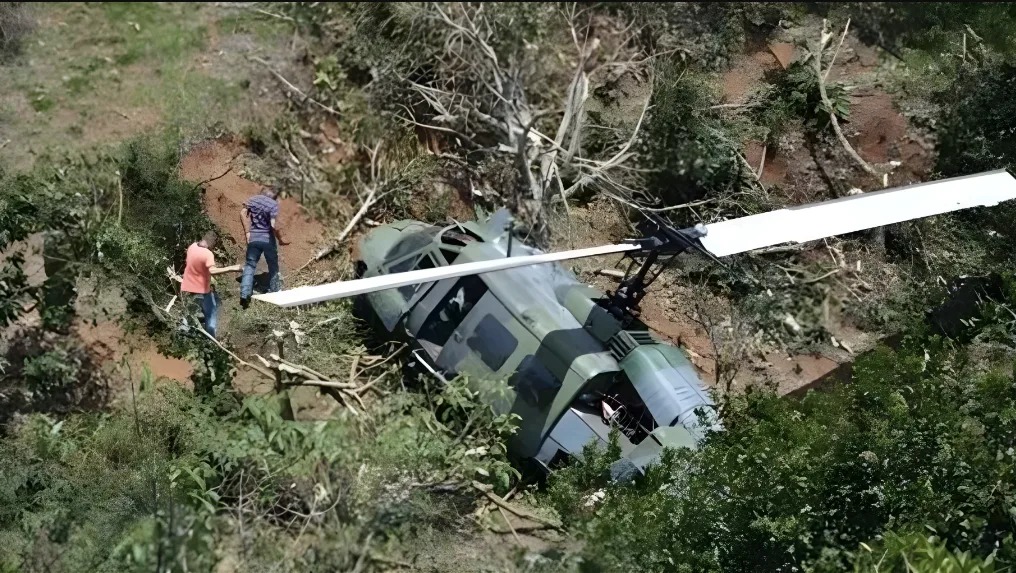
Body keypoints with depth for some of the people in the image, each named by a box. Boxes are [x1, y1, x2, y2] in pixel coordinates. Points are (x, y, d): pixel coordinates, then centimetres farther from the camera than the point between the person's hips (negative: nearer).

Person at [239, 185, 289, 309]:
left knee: (250, 265, 6)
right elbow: (274, 225, -19)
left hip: (253, 237, 3)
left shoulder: (252, 200, 4)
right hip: (268, 239, -3)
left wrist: (247, 232, -1)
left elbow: (243, 213, -5)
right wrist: (280, 239, -6)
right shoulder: (273, 204, -11)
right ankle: (274, 293, 27)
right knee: (273, 266, 16)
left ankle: (244, 294, -7)